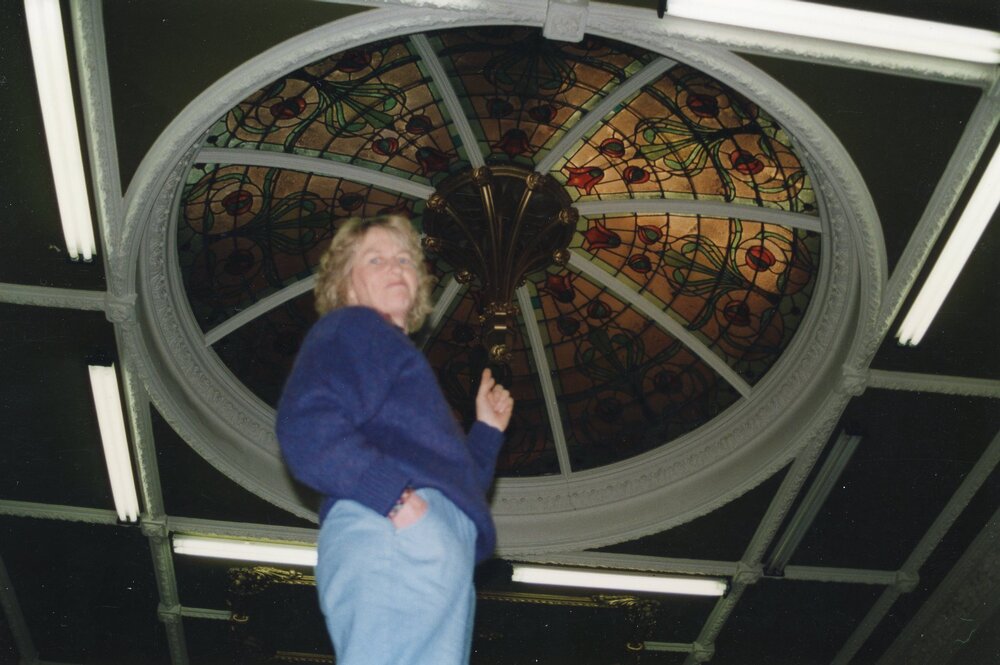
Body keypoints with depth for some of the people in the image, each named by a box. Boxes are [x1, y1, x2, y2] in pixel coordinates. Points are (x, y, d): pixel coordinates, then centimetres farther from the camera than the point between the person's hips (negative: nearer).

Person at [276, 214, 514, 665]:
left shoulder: (394, 349, 36)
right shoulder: (350, 327, 10)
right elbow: (305, 426, -12)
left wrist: (487, 429, 28)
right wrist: (396, 497, -20)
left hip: (435, 551, 9)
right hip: (390, 539, -9)